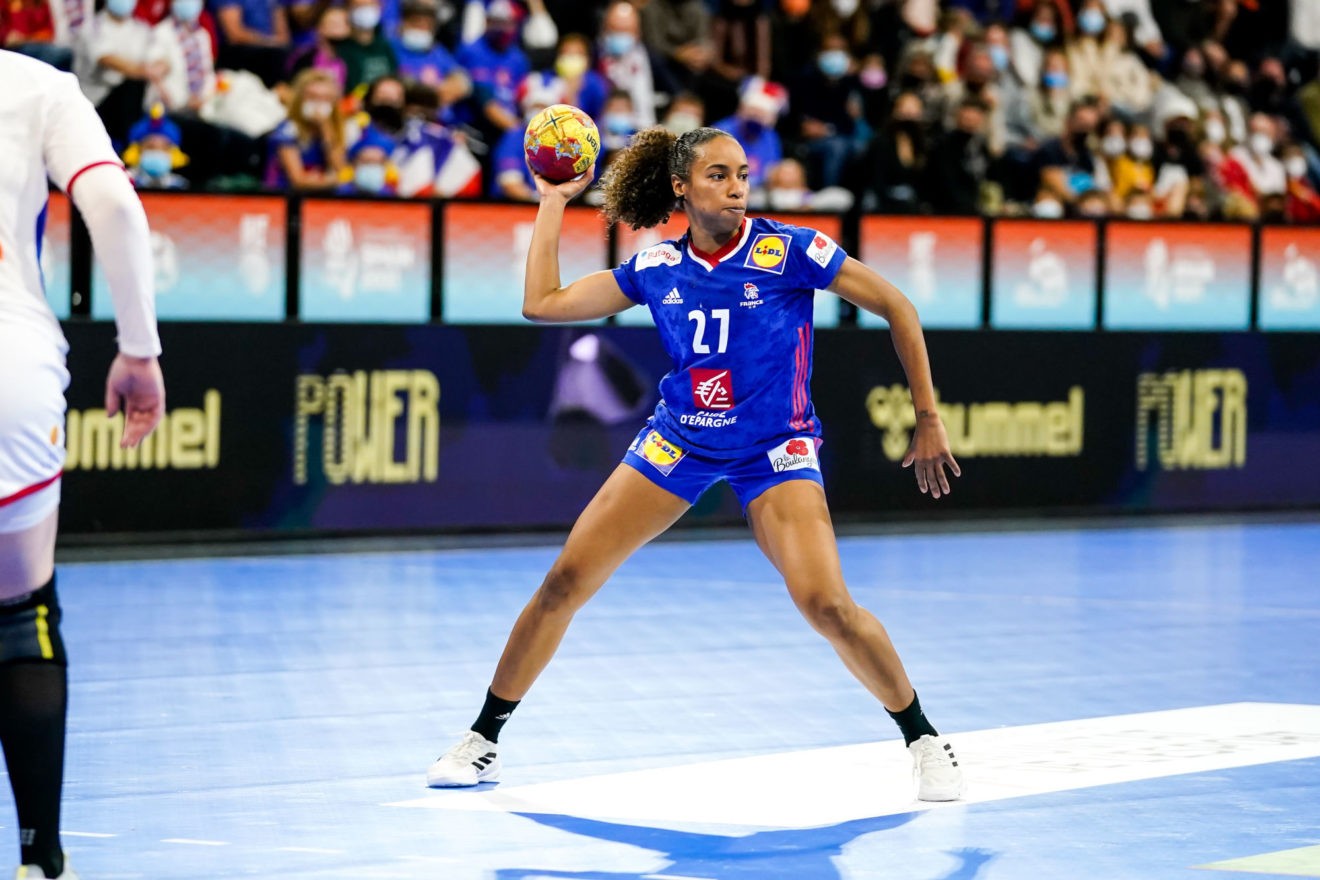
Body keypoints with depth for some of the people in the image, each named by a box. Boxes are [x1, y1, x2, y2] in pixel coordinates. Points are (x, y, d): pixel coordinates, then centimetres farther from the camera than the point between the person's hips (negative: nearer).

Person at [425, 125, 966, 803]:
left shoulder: (789, 251, -15)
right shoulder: (656, 269, -2)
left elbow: (898, 310, -8)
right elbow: (542, 303, 5)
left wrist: (928, 420, -8)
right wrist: (553, 202, 5)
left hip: (774, 452, -4)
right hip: (679, 440, 4)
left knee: (827, 605, -23)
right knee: (565, 581, -4)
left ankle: (924, 740, -1)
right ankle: (483, 741, 11)